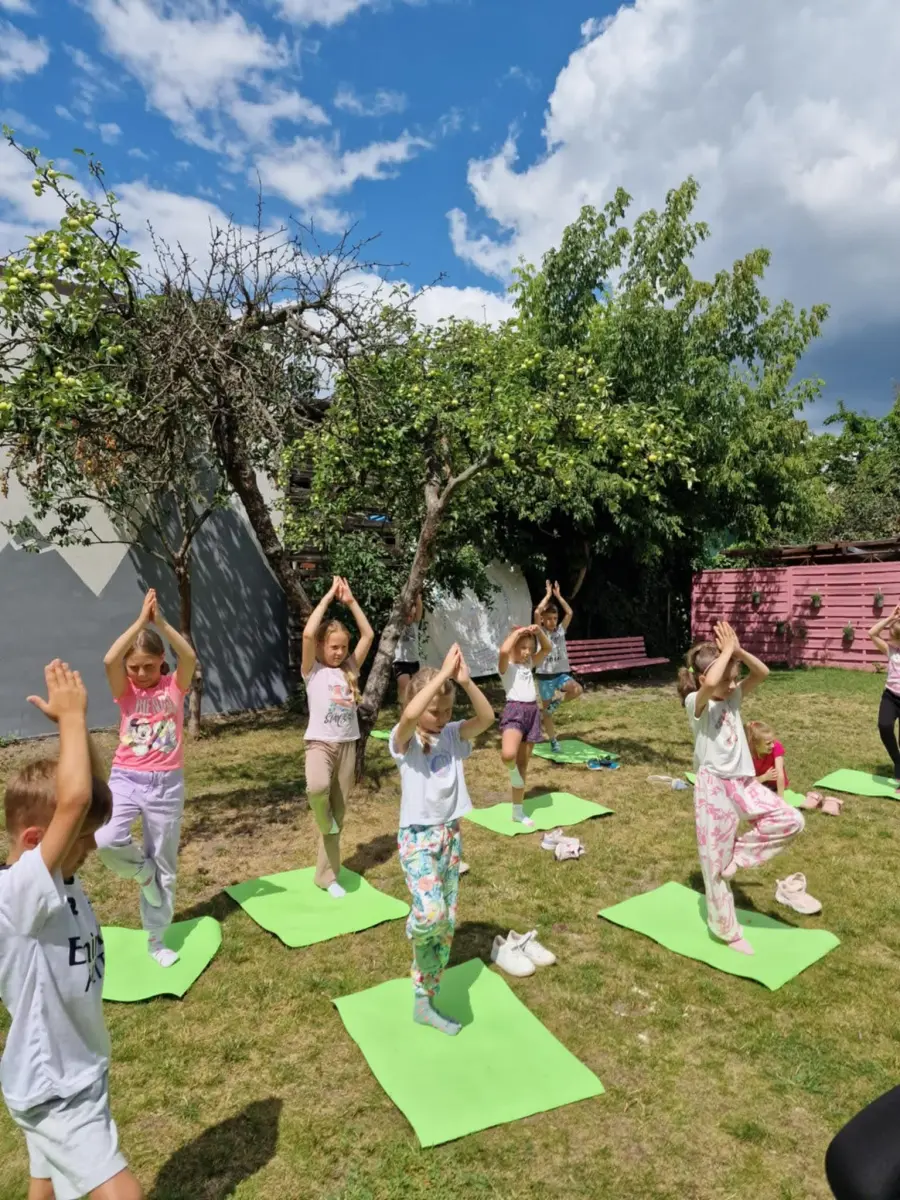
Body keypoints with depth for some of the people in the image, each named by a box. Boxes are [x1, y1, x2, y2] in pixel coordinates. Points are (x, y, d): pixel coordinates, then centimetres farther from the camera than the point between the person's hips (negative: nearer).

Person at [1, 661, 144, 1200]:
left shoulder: (54, 877, -7)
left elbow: (93, 793, -5)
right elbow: (74, 800, -44)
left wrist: (77, 721, -17)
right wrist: (71, 716, -34)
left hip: (77, 1070, 8)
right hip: (53, 1088, -8)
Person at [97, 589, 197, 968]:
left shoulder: (174, 686, -2)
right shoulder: (125, 690, -2)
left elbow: (190, 658, -23)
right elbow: (109, 660, -23)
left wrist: (161, 622, -27)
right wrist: (141, 620, -26)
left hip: (167, 784, 0)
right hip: (126, 779, 0)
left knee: (165, 863, 9)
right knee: (106, 840, -28)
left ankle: (155, 938, 27)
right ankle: (143, 871, 6)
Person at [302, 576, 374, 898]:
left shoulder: (350, 670, 9)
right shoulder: (313, 671, -2)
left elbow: (368, 635, 5)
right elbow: (308, 634, -17)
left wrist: (350, 601, 1)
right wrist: (328, 597, -12)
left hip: (347, 746, 4)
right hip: (320, 743, -4)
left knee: (338, 814, 9)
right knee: (317, 787, -36)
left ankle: (327, 876, 22)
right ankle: (325, 821, -2)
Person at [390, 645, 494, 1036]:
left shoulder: (452, 735, 2)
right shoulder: (404, 739, -12)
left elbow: (487, 717, -13)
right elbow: (410, 715, -36)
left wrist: (464, 680, -23)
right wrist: (443, 673, -33)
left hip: (450, 835, 6)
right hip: (417, 838, -5)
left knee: (447, 924, 12)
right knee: (431, 914, -28)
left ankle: (424, 1002, 29)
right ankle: (415, 928, 10)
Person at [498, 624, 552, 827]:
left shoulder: (530, 664, 16)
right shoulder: (507, 666, -4)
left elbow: (547, 648, 17)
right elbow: (503, 651, -26)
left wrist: (539, 631, 2)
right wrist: (517, 633, -14)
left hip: (532, 712, 6)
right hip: (514, 710, -6)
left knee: (523, 763, 11)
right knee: (508, 755, -33)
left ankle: (518, 811, 19)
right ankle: (512, 770, 4)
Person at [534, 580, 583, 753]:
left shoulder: (561, 630, 7)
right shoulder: (540, 632, -3)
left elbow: (569, 613, -3)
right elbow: (537, 612, -18)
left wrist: (558, 596, -1)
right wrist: (548, 595, -10)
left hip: (561, 673, 2)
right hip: (545, 675, -2)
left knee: (577, 689, -28)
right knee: (547, 711, 5)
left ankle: (557, 701, 0)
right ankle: (553, 741, 21)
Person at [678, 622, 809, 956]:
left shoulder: (733, 698, 10)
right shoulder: (696, 703, -12)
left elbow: (762, 673, 4)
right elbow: (710, 683, -35)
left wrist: (738, 650, -9)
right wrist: (727, 651, -22)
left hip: (743, 781, 7)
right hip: (714, 785, -7)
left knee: (791, 820, -6)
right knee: (716, 860, 4)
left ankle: (738, 851, 10)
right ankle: (727, 931, 21)